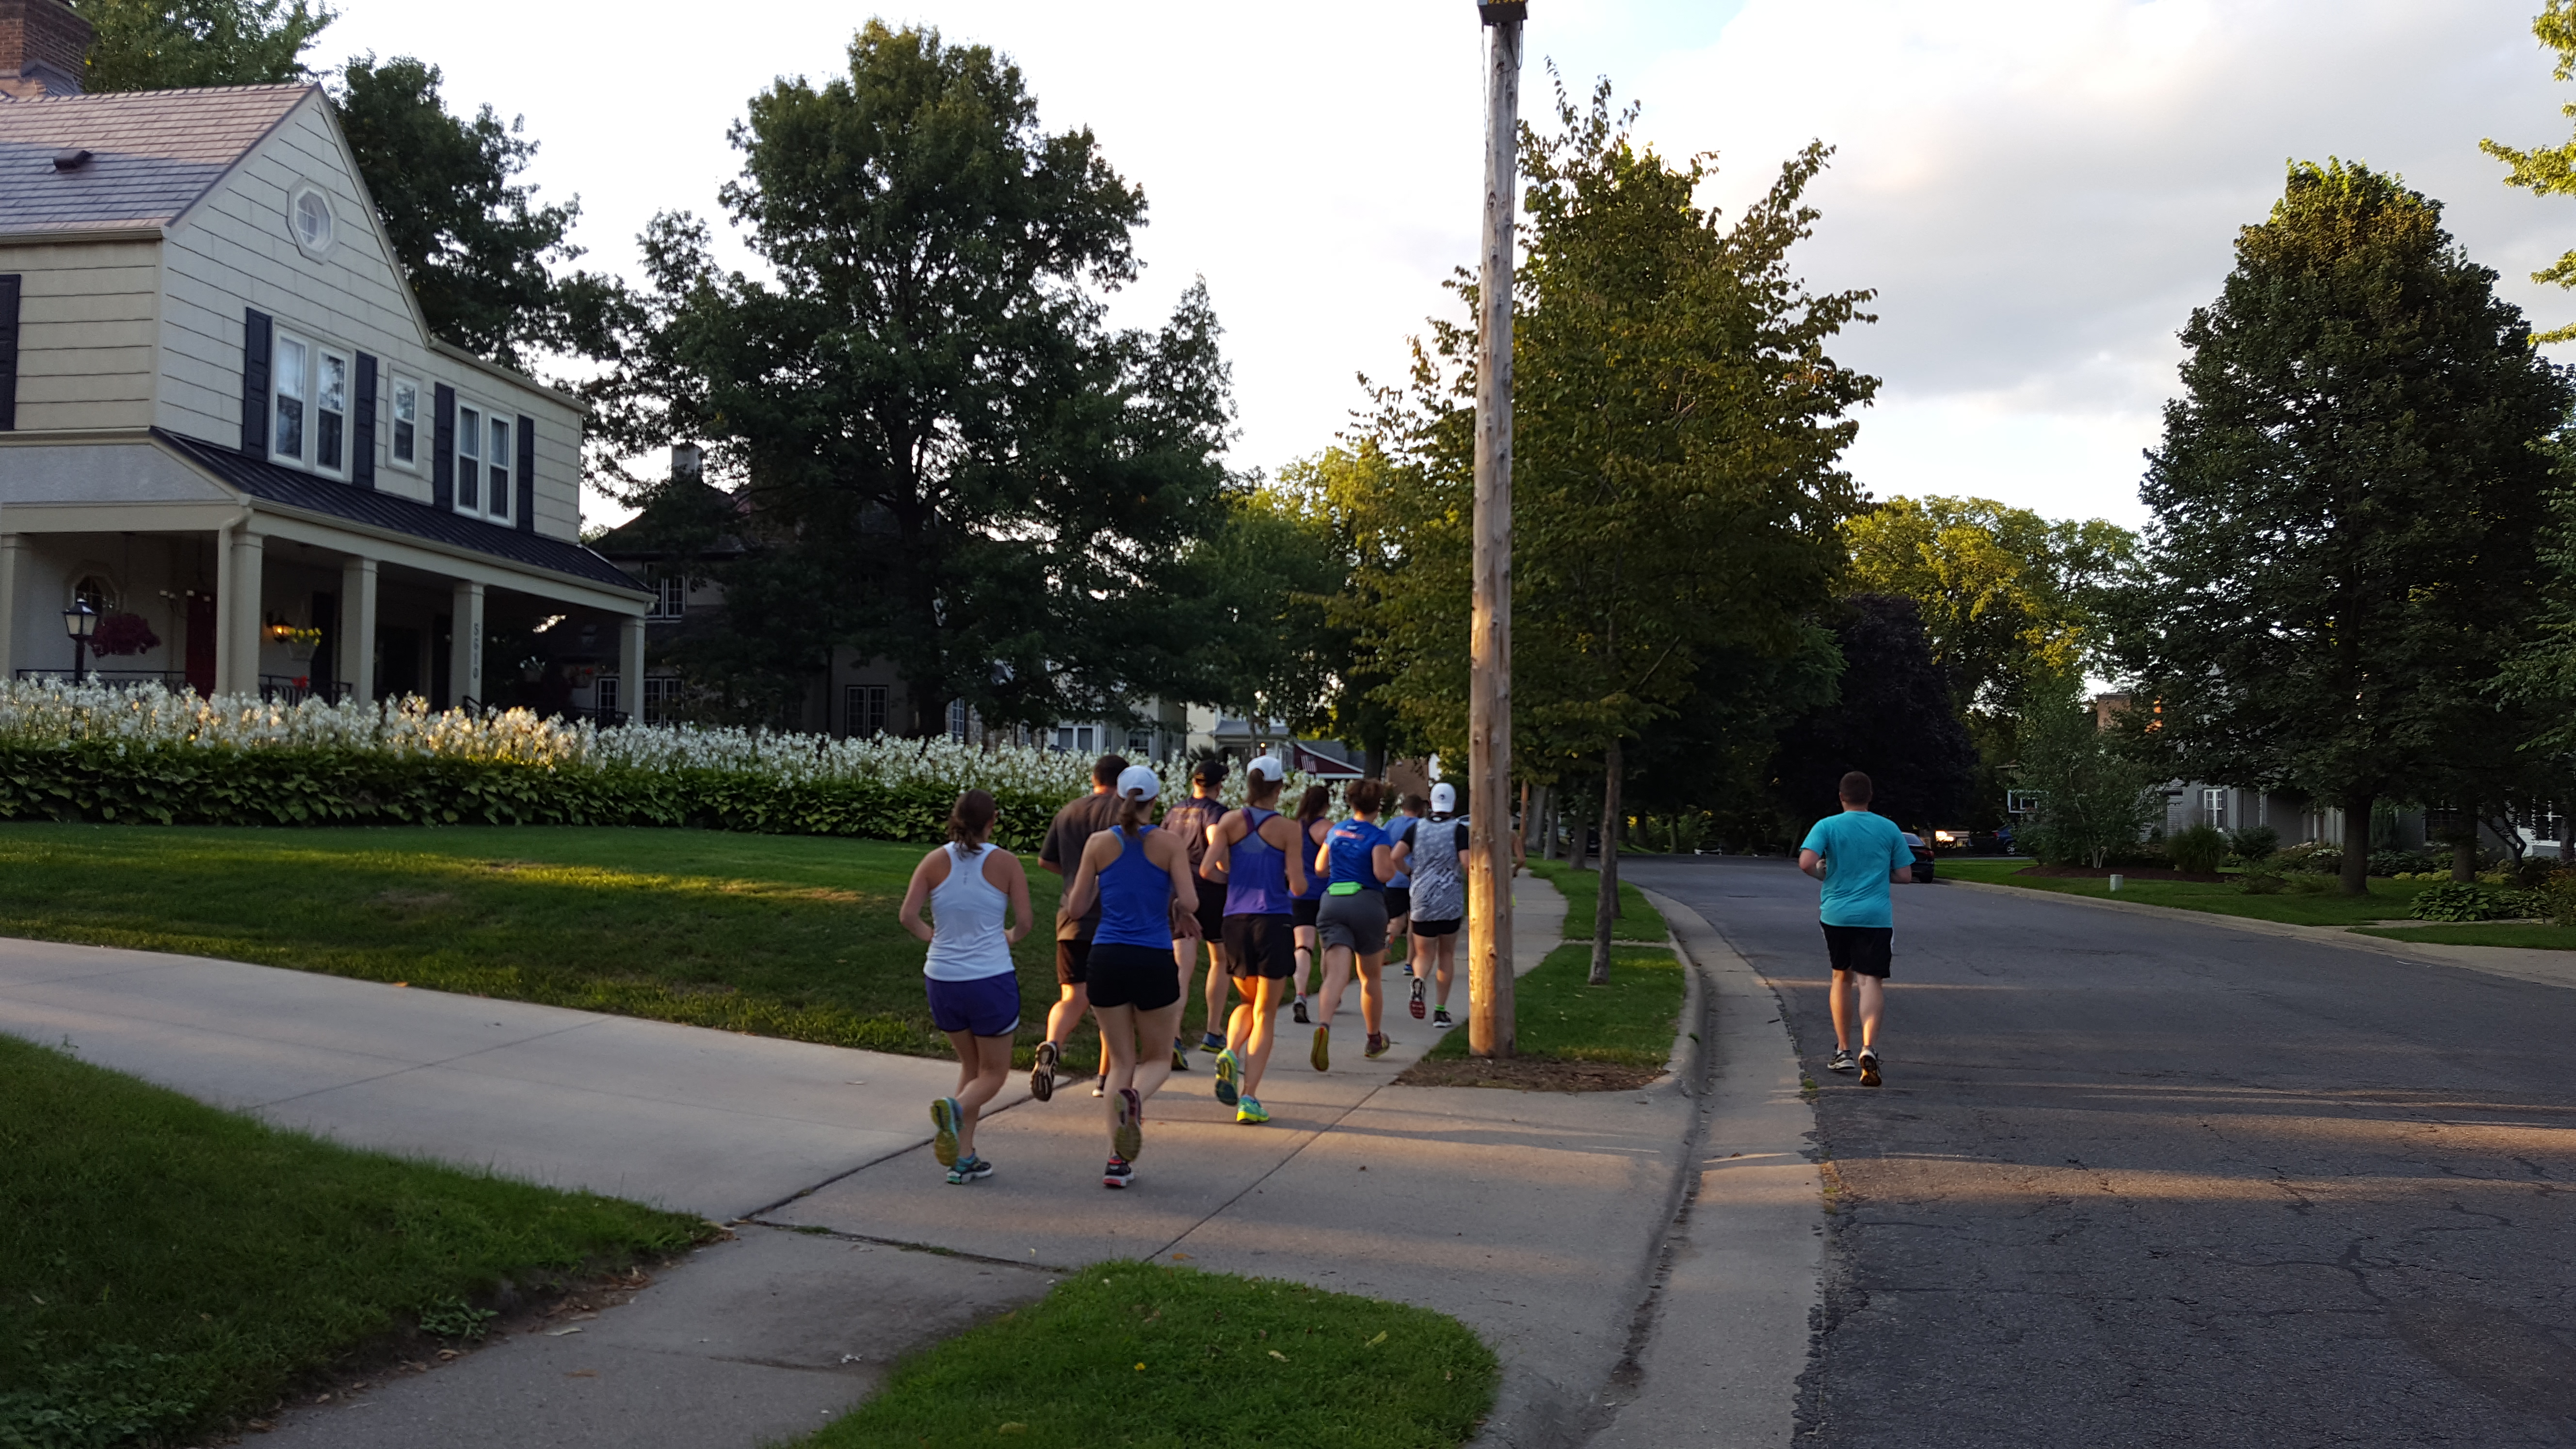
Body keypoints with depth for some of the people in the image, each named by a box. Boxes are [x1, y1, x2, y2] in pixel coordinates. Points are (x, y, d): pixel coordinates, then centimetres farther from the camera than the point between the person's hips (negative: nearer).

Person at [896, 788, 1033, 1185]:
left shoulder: (935, 861, -1)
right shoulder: (1006, 862, -7)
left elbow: (907, 916, -6)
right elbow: (1023, 922, -7)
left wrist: (931, 936, 13)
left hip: (943, 979, 4)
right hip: (991, 979, -3)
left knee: (971, 1064, 23)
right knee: (994, 1074, 12)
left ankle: (964, 1158, 14)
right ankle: (955, 1109, -22)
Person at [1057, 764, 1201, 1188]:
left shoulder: (1099, 843, 2)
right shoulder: (1170, 843, -3)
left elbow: (1075, 908, 4)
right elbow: (1190, 903, -11)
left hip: (1107, 960, 2)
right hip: (1154, 962, -2)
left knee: (1121, 1062, 14)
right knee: (1157, 1061, 15)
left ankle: (1118, 1161, 2)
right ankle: (1132, 1096, -21)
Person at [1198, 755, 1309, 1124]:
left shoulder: (1231, 822, 2)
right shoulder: (1287, 828, -5)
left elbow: (1208, 869, -6)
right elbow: (1298, 886, -8)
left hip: (1236, 922, 3)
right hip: (1274, 923, -3)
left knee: (1249, 1003, 24)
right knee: (1265, 1015, 5)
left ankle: (1230, 1053, -6)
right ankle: (1248, 1098, -4)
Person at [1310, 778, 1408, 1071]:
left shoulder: (1335, 832, 12)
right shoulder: (1377, 835, -4)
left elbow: (1320, 867, 23)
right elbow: (1383, 873, -16)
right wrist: (1395, 863, 5)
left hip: (1333, 903, 3)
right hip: (1368, 905, -2)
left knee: (1336, 975, -12)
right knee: (1370, 978, 16)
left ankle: (1323, 1026, -40)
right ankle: (1375, 1040, 32)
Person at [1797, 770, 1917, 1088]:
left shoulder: (1828, 826, -1)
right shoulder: (1889, 829, 5)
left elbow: (1806, 862, -15)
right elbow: (1905, 876, 6)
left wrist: (1824, 874, 5)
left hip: (1836, 914, 1)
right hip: (1876, 916, -1)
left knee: (1842, 978, 17)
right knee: (1871, 981, -6)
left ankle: (1843, 1051, 20)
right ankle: (1868, 1048, -27)